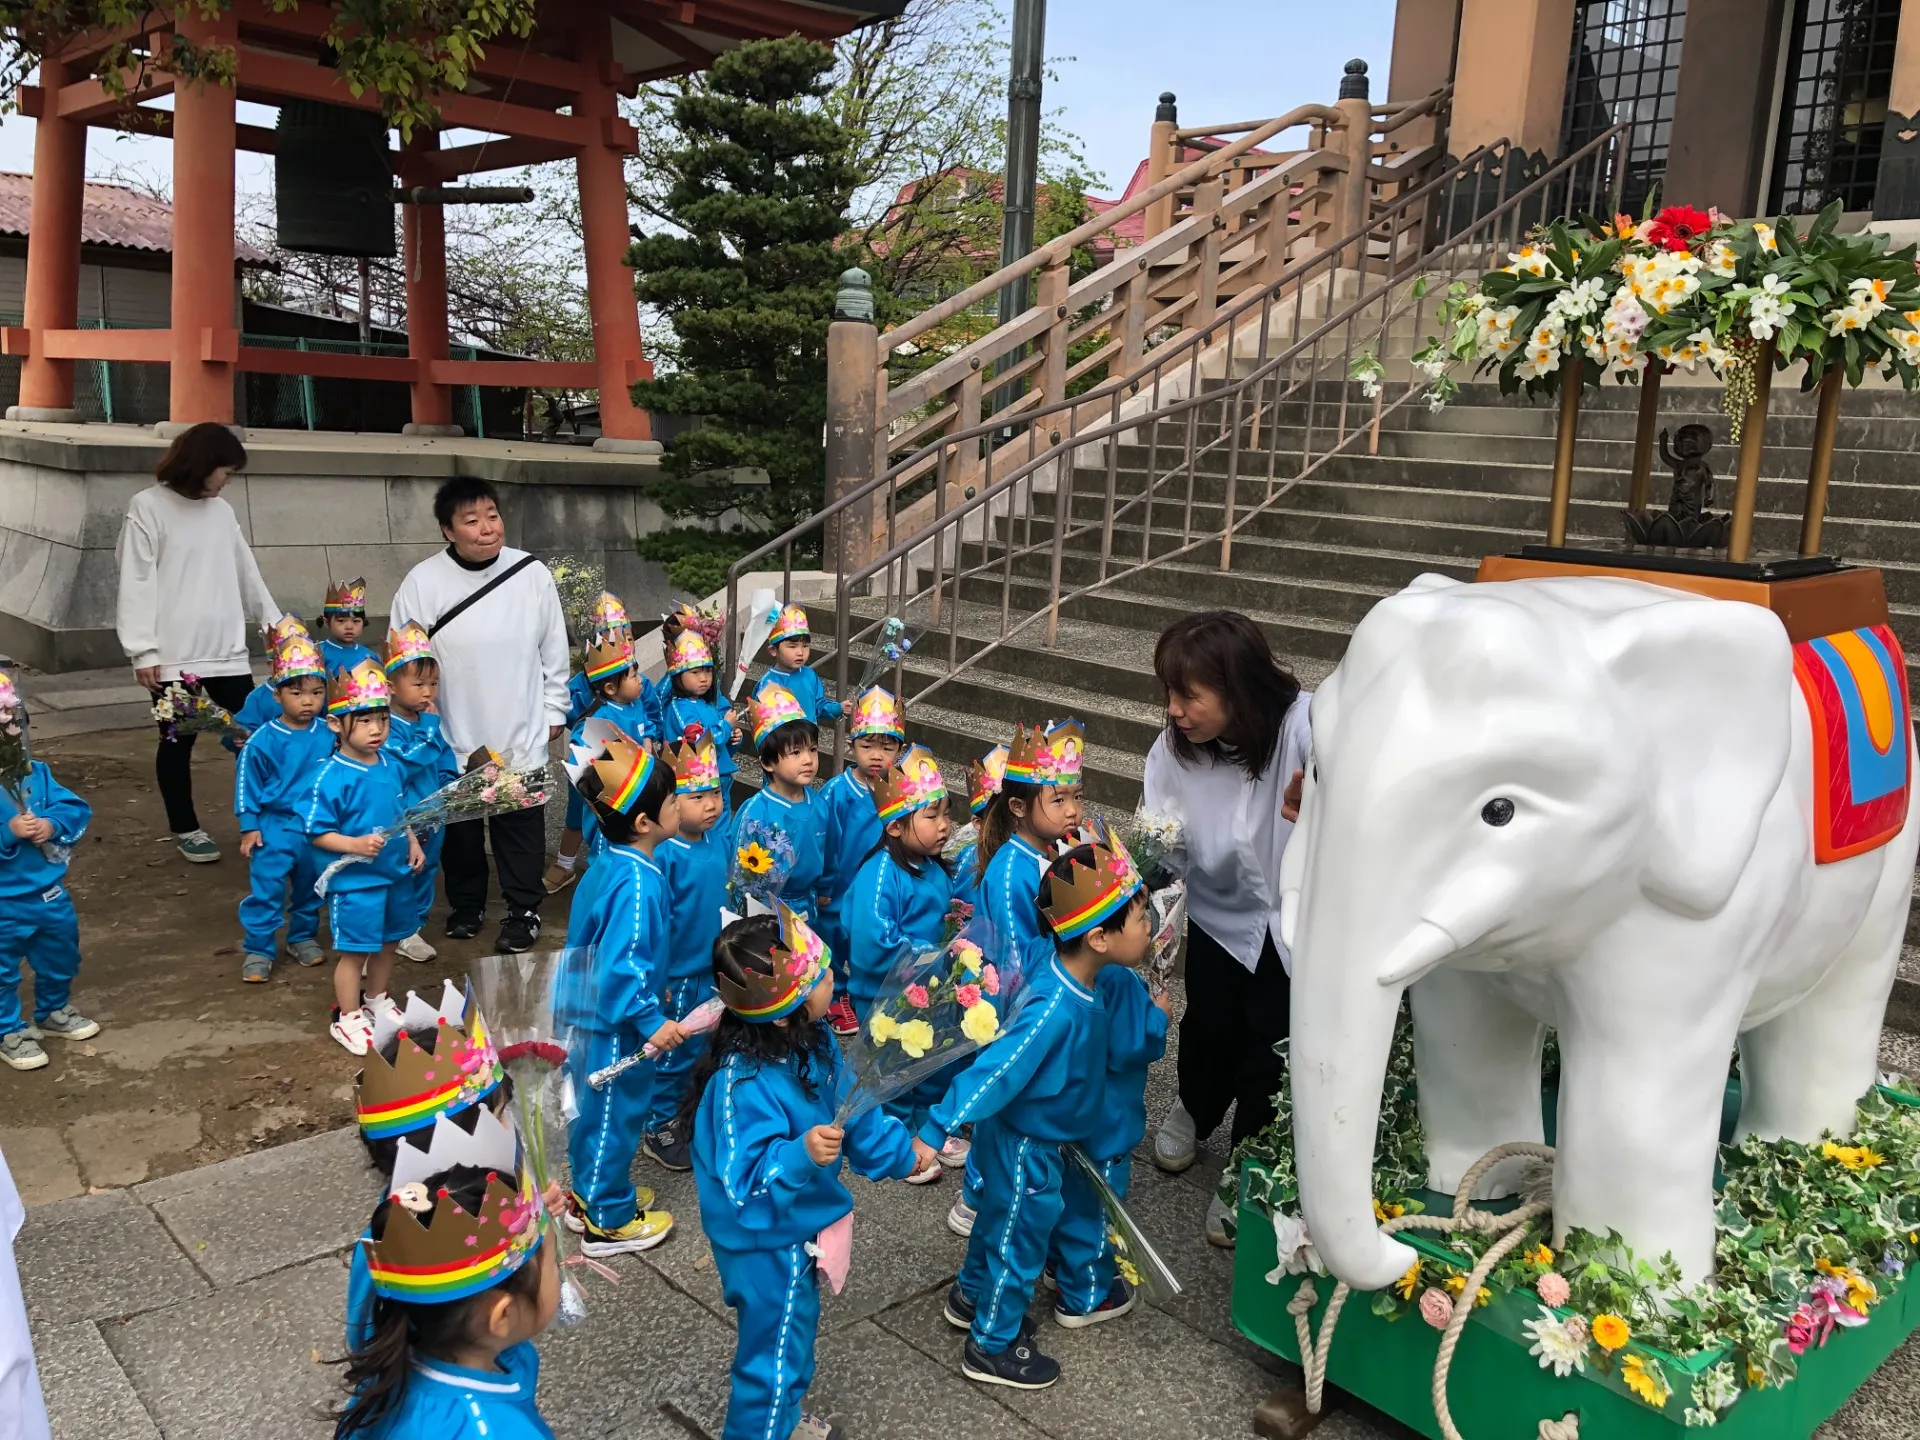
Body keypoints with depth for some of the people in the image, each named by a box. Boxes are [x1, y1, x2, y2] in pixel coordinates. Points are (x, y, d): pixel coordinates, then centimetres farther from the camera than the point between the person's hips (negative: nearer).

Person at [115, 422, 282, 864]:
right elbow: (136, 583, -8)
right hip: (175, 655, -5)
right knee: (177, 743, 7)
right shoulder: (148, 507, -5)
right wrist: (143, 651, -12)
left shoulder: (221, 511, 11)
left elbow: (246, 575, 17)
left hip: (228, 652, 5)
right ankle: (186, 828, 21)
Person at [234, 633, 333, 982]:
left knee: (310, 887, 16)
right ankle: (257, 950, 8)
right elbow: (247, 782, -5)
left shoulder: (329, 736, -6)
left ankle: (304, 937, 33)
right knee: (266, 889, -3)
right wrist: (249, 826, -4)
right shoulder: (264, 740, -12)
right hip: (275, 826, -3)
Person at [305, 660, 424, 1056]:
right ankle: (347, 1018, 22)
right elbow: (317, 833, -17)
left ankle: (376, 1000, 42)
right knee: (355, 950, 5)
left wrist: (413, 844, 6)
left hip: (395, 873, 7)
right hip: (355, 881, -7)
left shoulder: (391, 765, 1)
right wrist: (356, 845, -29)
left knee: (387, 942, 21)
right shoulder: (332, 777, -20)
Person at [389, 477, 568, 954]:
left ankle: (524, 909, 23)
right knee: (458, 825, 15)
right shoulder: (423, 580, -9)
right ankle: (466, 904, 34)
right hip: (451, 739, 1)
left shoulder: (532, 574, -7)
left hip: (521, 735, 0)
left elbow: (554, 650, 3)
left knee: (520, 823, 8)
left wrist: (554, 710, 6)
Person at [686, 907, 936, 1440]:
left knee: (788, 1337, 30)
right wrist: (802, 1155, -51)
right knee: (779, 1357, 10)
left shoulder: (810, 1040, -10)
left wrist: (901, 1148, 12)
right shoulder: (743, 1085, -37)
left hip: (800, 1226, 9)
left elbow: (849, 1106, 6)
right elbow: (748, 1181, -36)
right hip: (768, 1243, -9)